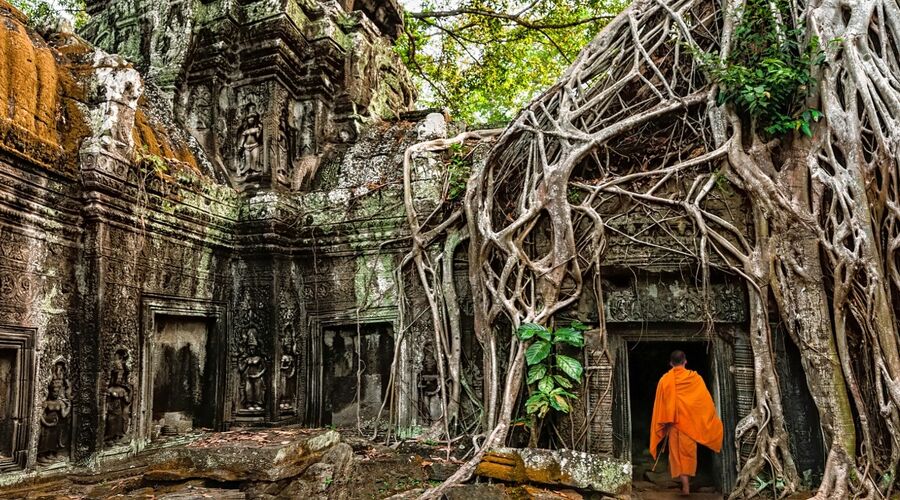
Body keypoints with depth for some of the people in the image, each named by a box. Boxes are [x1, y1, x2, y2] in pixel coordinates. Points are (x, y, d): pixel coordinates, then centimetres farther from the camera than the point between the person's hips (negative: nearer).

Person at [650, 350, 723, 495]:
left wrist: (663, 424, 4)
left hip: (674, 422, -1)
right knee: (689, 451, 15)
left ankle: (685, 485, -4)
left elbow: (660, 404, -4)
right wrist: (713, 420, 14)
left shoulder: (665, 379, -5)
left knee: (677, 452, 5)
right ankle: (686, 480, 25)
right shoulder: (695, 378, -4)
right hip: (690, 421, 1)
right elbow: (706, 401, 2)